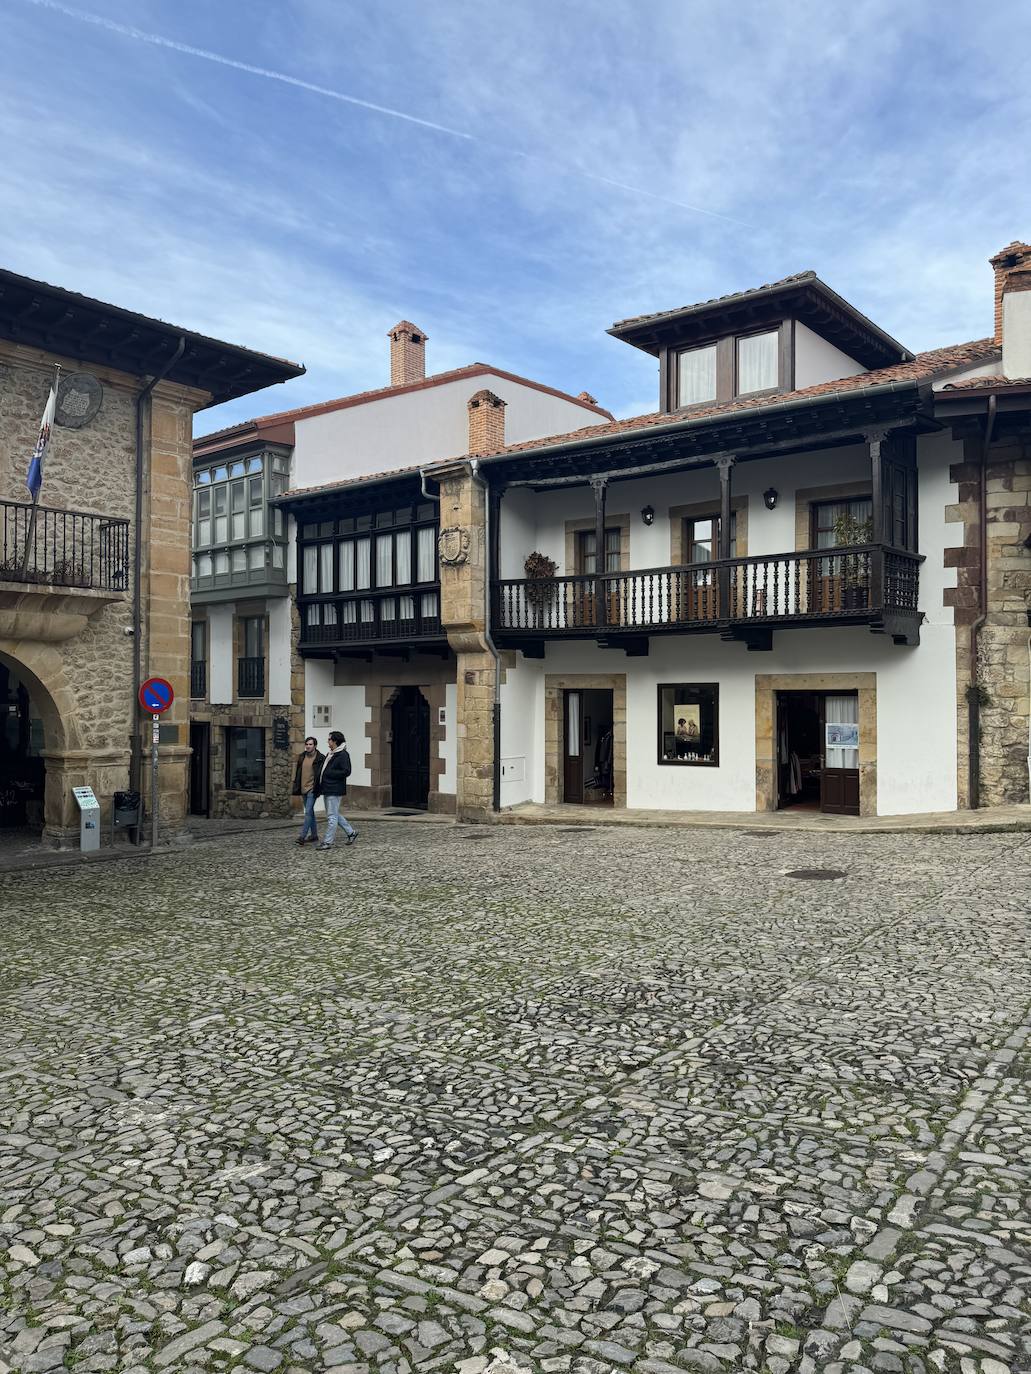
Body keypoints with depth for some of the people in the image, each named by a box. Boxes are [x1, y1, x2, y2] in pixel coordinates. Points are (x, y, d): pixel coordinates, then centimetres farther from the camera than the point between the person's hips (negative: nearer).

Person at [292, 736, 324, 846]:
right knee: (310, 812, 14)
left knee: (308, 812, -12)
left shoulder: (320, 758, -8)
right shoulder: (302, 757, 10)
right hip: (303, 788, 7)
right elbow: (298, 772, 17)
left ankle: (302, 836, -14)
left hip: (312, 789, -7)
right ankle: (314, 835, 22)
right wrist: (296, 786, 13)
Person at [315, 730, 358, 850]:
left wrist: (329, 773, -16)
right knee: (335, 815, 17)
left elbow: (346, 772, -20)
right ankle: (351, 832, 28)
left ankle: (327, 842, -1)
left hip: (335, 791, -10)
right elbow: (323, 771, 21)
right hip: (327, 790, 10)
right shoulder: (330, 754, 17)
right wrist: (318, 788, 16)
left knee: (332, 817, -5)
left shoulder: (343, 755, -12)